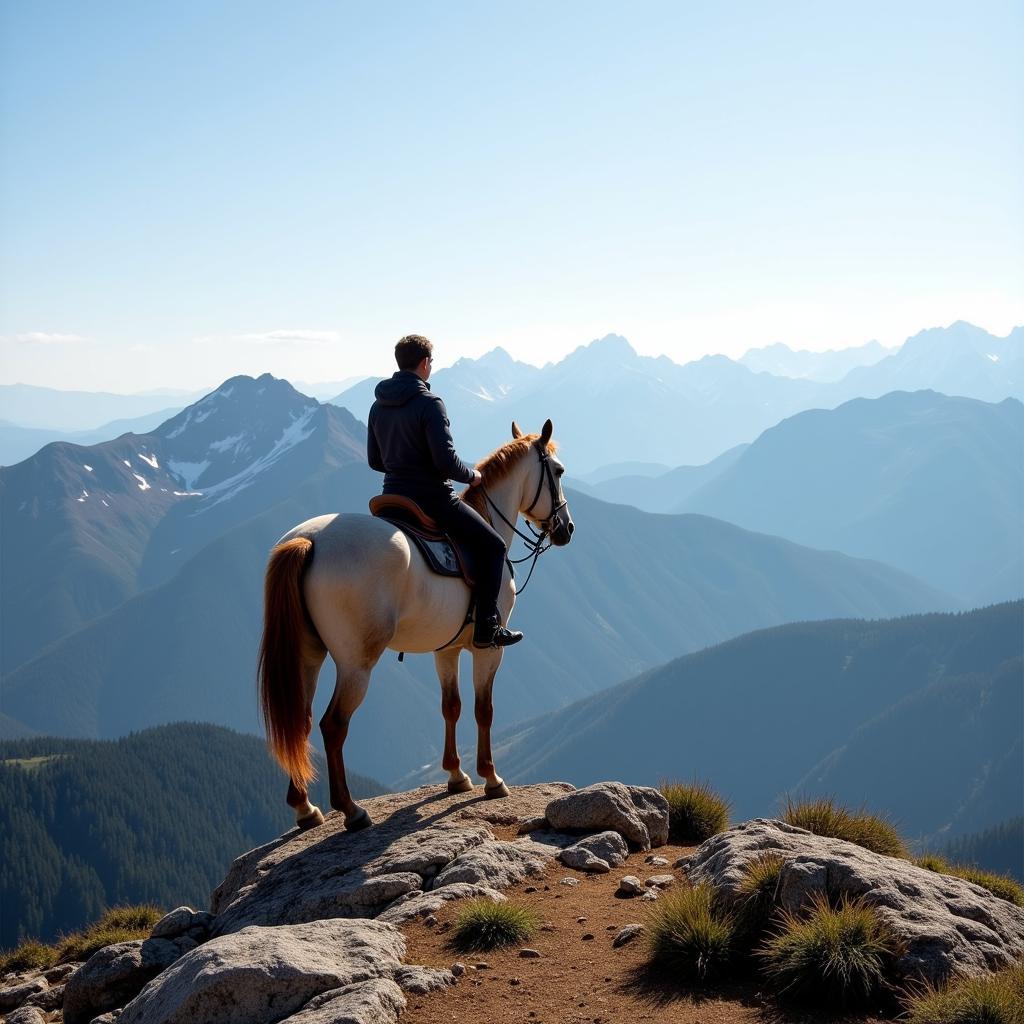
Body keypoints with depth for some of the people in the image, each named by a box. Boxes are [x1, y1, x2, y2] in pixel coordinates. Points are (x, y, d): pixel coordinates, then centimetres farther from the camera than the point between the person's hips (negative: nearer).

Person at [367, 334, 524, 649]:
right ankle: (487, 628, -3)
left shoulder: (378, 406, 7)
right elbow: (446, 460, -22)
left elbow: (375, 461, 14)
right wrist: (472, 476, -4)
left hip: (393, 497, 8)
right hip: (433, 499, -8)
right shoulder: (429, 403, -16)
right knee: (492, 546, 3)